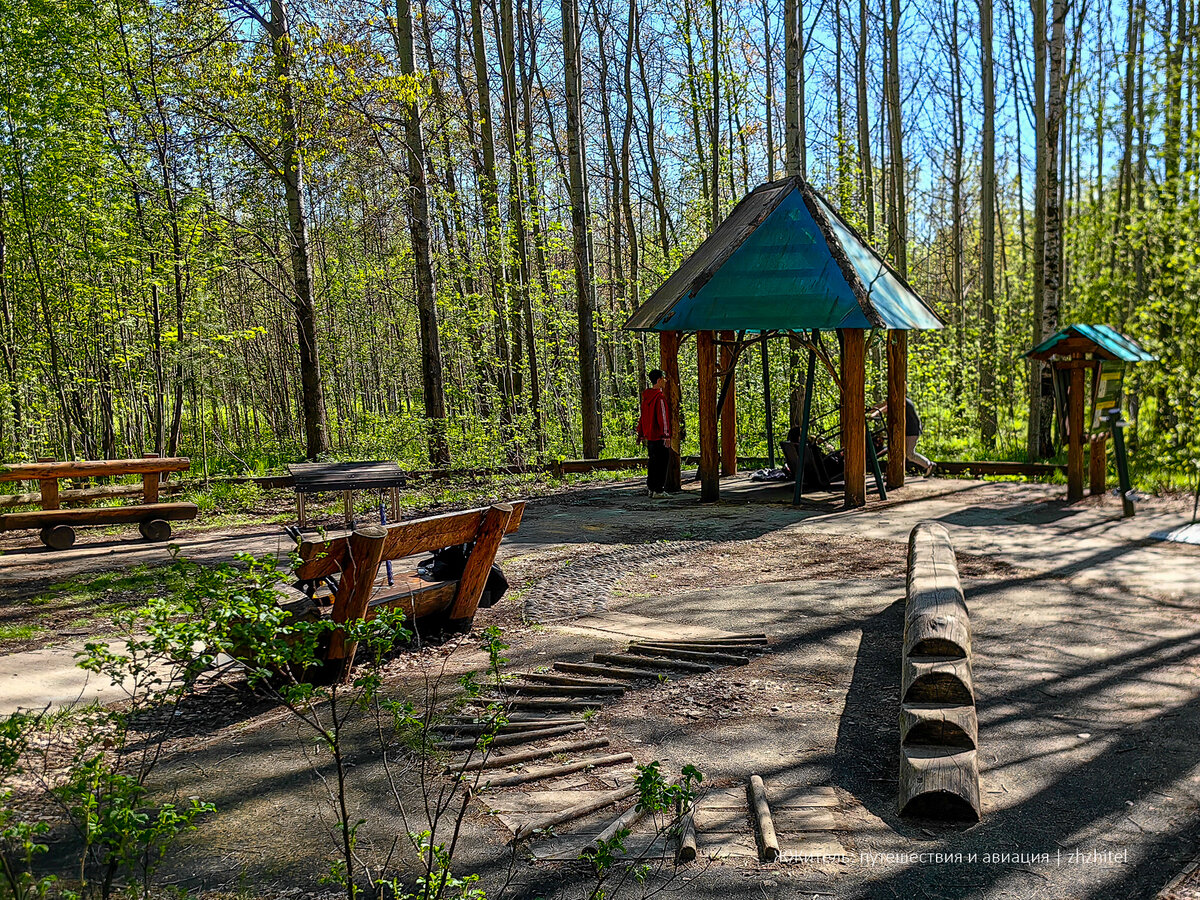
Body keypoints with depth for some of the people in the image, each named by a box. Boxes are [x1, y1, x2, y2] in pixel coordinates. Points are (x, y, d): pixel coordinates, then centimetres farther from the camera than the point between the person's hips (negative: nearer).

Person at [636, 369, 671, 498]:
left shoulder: (646, 396, 11)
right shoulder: (660, 397, -16)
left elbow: (642, 416, 16)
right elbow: (663, 417, -18)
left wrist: (641, 434, 22)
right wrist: (666, 435, -17)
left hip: (649, 436, 9)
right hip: (659, 436, -9)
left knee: (653, 461, 18)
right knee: (662, 462, -3)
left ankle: (650, 487, 24)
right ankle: (658, 491, -3)